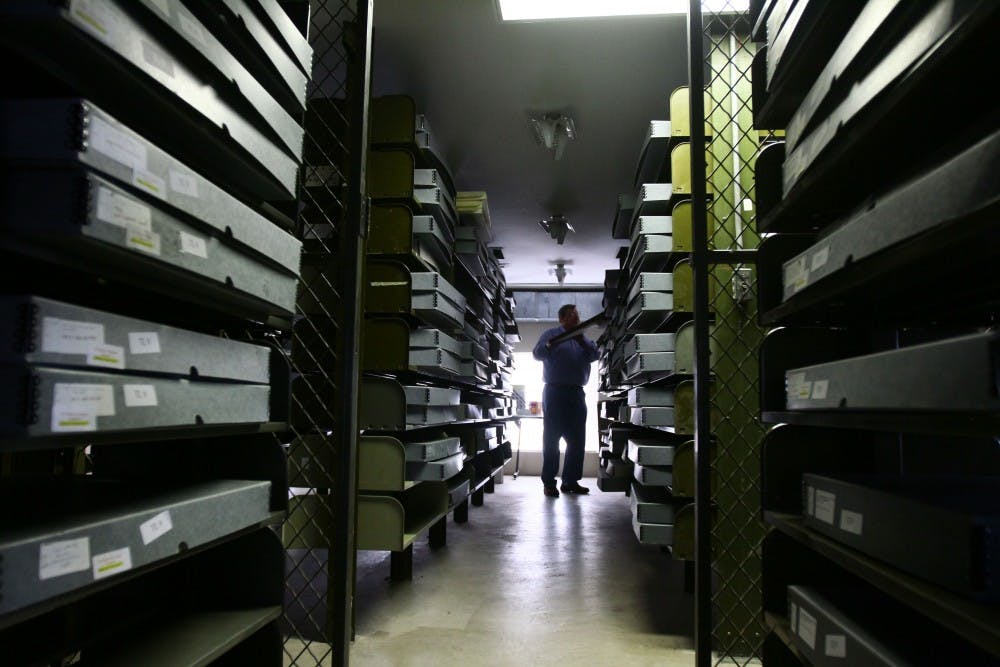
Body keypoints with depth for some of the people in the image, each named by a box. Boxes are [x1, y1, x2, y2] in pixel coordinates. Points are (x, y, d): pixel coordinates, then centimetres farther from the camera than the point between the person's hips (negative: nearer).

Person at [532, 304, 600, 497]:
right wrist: (551, 345, -26)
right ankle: (549, 482, -1)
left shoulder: (583, 338, 19)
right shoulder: (551, 334, 6)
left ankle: (571, 481, 13)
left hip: (576, 394, 5)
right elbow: (537, 353, -6)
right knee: (552, 437, -4)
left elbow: (595, 355, 4)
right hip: (555, 392, -5)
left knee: (577, 439, 6)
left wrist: (582, 341, -13)